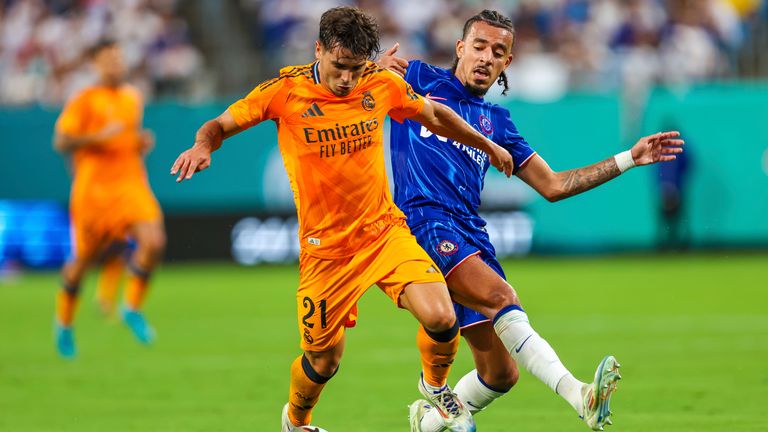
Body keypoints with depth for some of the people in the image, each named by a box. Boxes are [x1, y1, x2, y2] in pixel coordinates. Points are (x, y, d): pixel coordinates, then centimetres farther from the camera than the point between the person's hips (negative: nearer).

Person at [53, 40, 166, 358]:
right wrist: (99, 136, -21)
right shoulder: (84, 101, -5)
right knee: (84, 259, 6)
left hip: (131, 184, 4)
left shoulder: (133, 98, 13)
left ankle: (132, 308, 0)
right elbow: (61, 141, -11)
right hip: (94, 188, -4)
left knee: (154, 242, -19)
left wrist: (144, 143, 7)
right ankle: (65, 321, 31)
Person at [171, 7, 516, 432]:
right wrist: (203, 146, -27)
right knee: (324, 360, 5)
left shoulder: (381, 85, -4)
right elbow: (221, 125, -3)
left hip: (385, 229, 2)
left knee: (441, 319, -19)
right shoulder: (285, 91, -11)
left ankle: (435, 386, 15)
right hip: (325, 247, -2)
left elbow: (434, 115, 15)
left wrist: (488, 146, 26)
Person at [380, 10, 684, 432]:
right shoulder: (416, 80, 12)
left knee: (500, 373, 2)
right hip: (425, 221, -6)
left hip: (472, 236, 6)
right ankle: (579, 396, -47)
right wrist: (378, 69, -10)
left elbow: (552, 185, 25)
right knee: (502, 298, -30)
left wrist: (629, 159, 21)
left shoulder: (496, 121, 24)